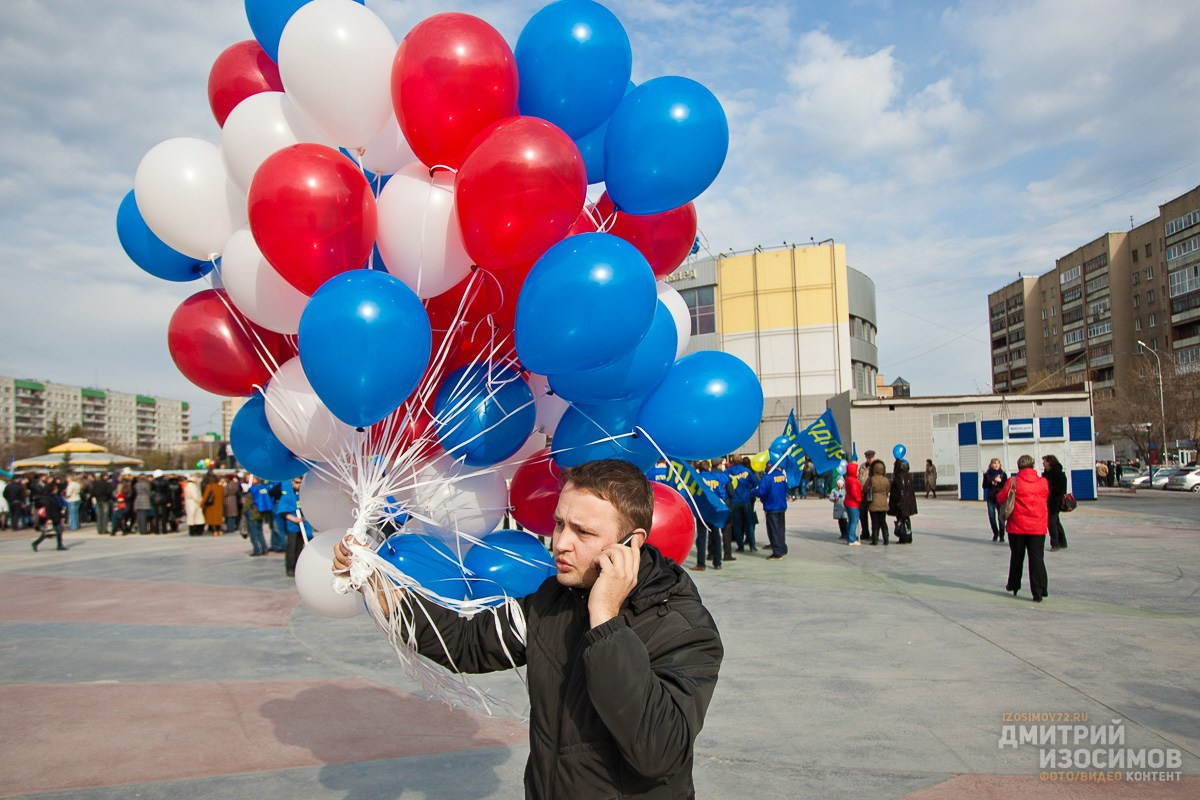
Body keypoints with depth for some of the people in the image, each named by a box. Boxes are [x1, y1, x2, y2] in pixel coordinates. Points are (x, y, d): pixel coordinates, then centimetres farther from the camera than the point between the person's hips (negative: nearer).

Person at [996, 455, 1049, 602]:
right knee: (1037, 558, 1)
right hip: (1038, 527, 1)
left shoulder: (1013, 482, -10)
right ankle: (1038, 592, -4)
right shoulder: (1043, 482, -1)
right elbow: (1045, 498, 13)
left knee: (1016, 557, 15)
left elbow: (1000, 498, -5)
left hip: (1017, 526, -1)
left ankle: (1014, 586, 29)